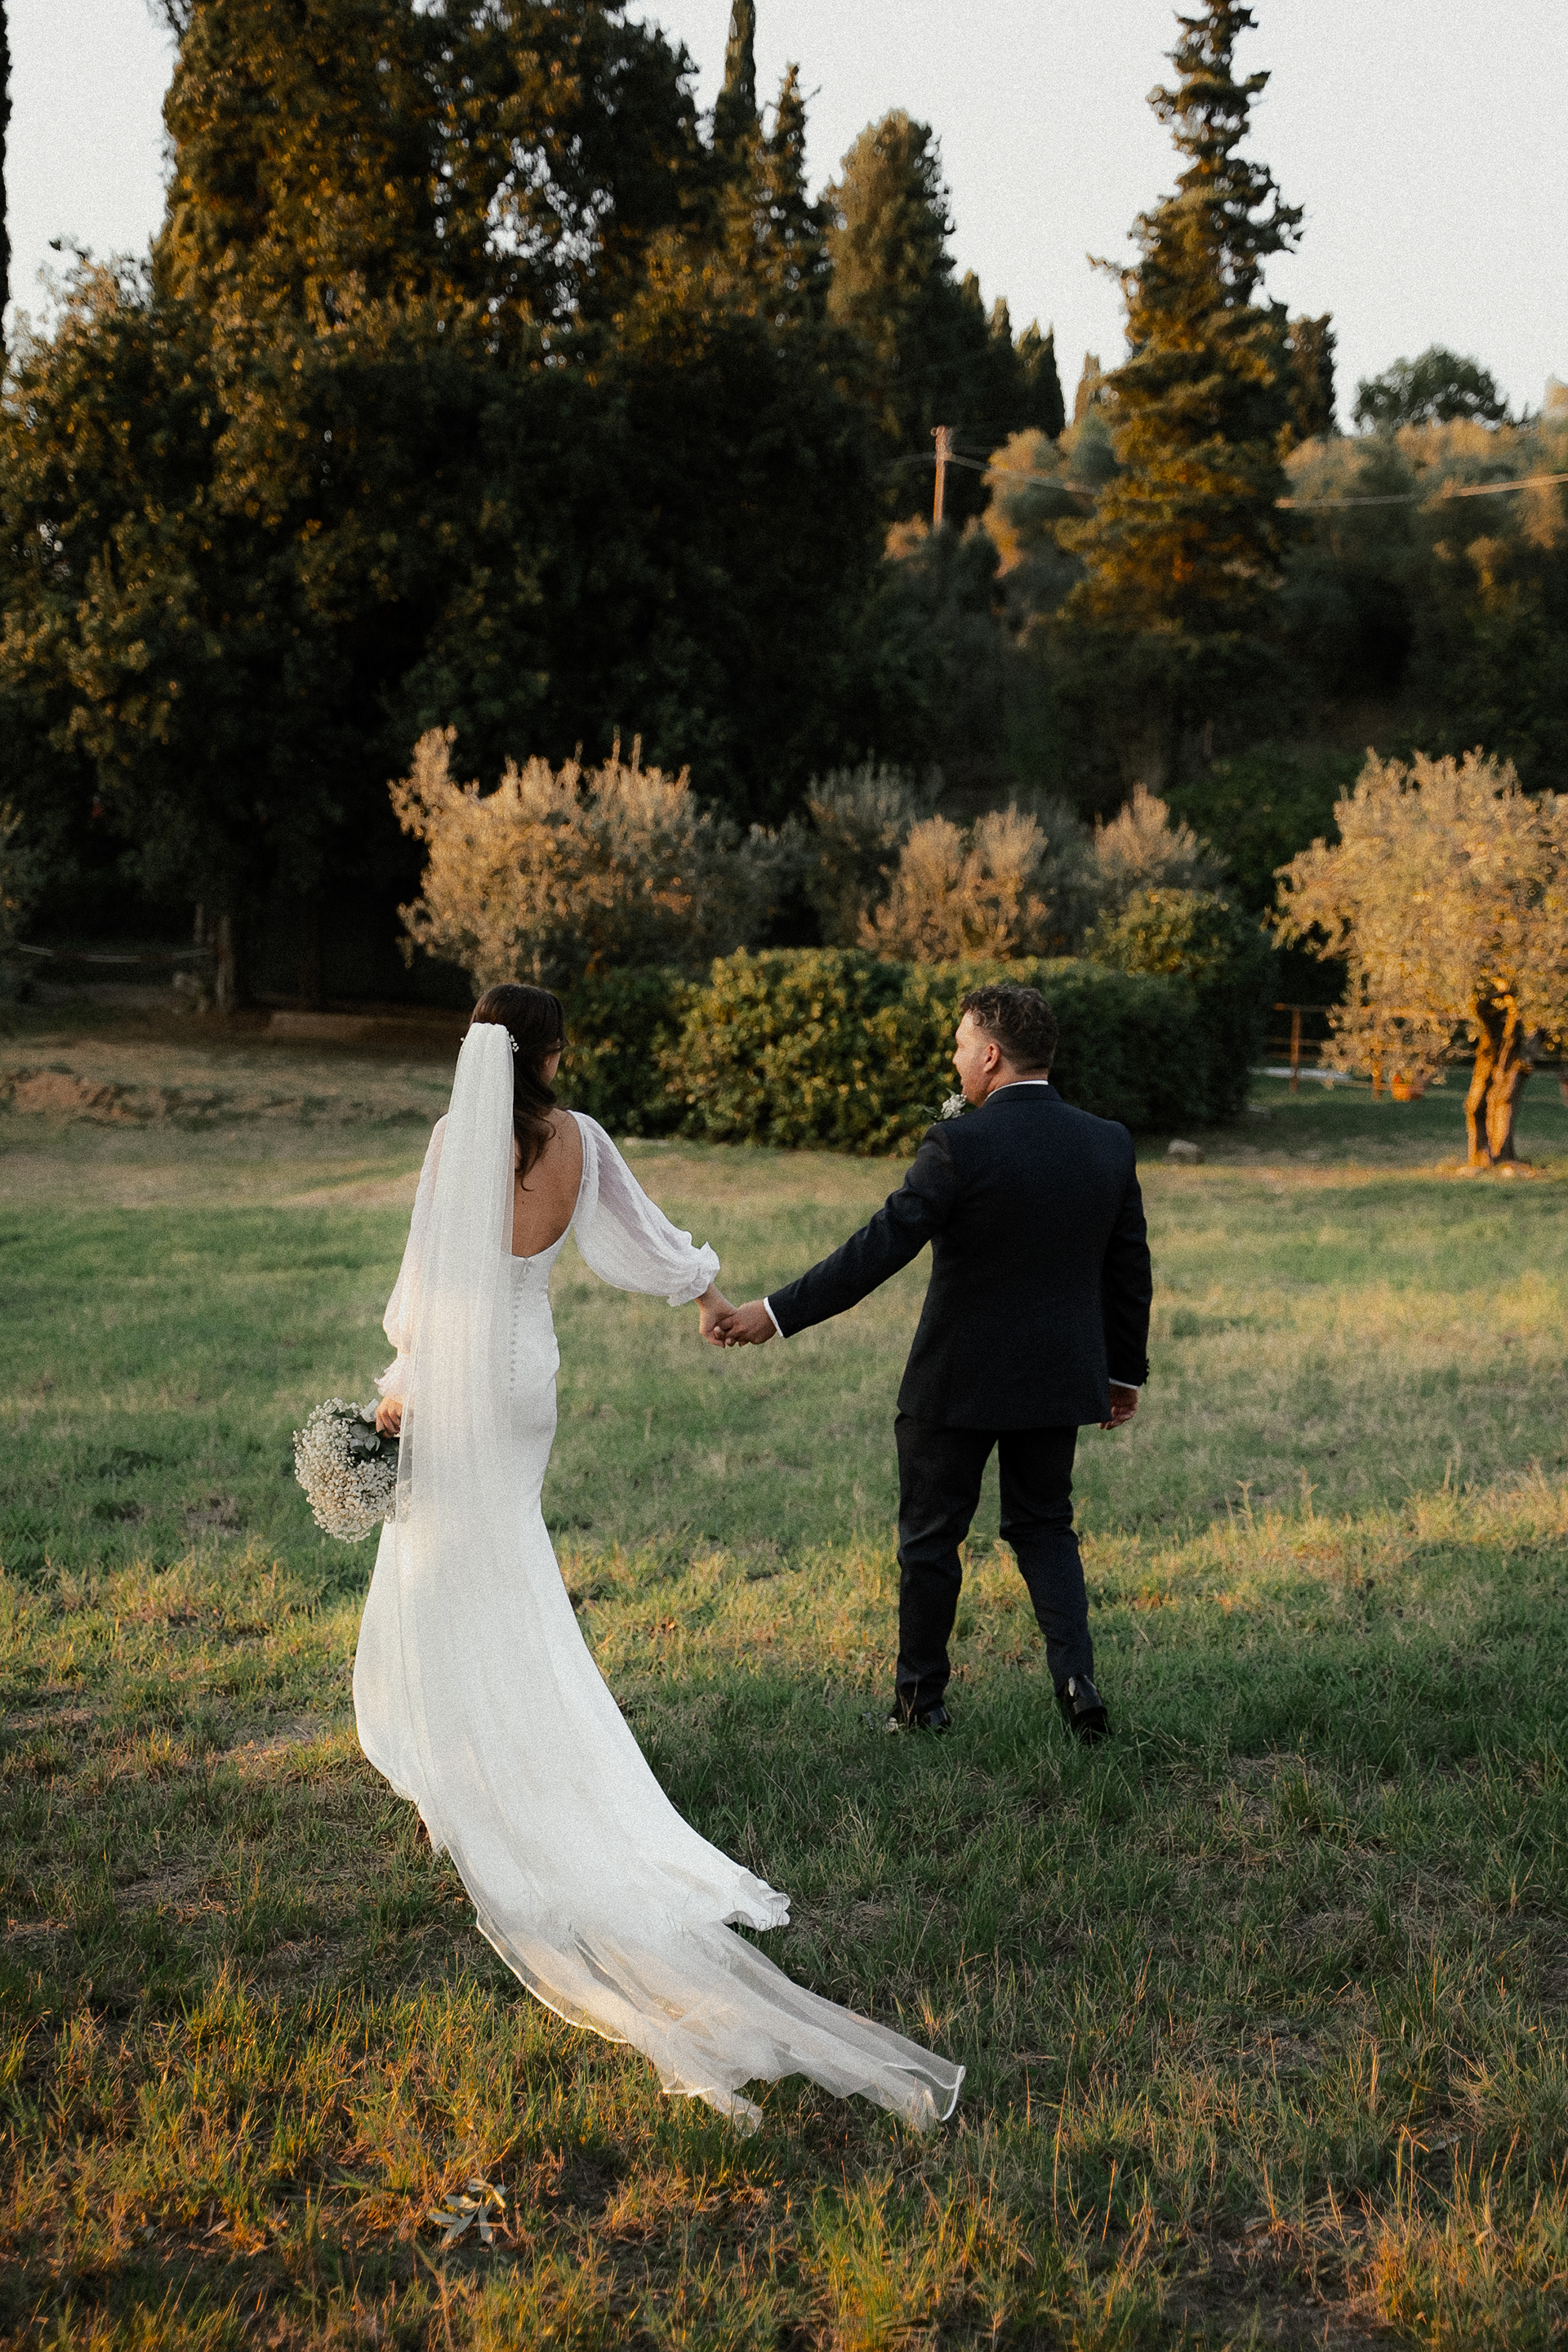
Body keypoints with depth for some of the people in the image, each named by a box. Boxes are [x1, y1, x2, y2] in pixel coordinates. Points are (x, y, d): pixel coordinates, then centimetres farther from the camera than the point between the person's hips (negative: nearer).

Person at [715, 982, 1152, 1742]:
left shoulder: (960, 1145, -18)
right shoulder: (1109, 1143, -1)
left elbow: (879, 1249, -20)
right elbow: (1129, 1271, 6)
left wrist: (777, 1313, -14)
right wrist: (1125, 1370, 18)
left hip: (957, 1381, -5)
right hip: (1059, 1379, 5)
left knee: (931, 1536, 12)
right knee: (1044, 1528, 19)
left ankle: (921, 1696, 23)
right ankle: (1076, 1678, 3)